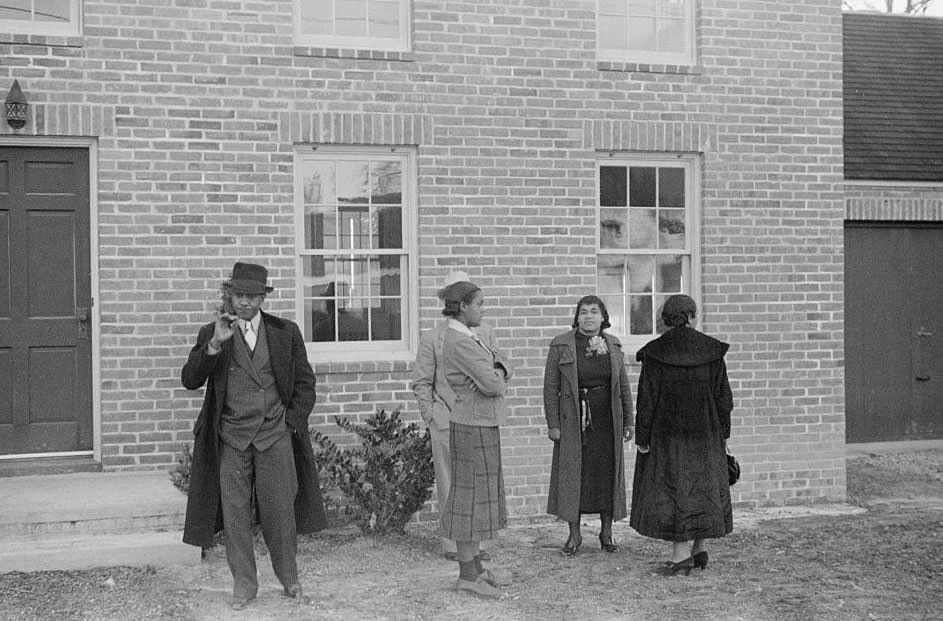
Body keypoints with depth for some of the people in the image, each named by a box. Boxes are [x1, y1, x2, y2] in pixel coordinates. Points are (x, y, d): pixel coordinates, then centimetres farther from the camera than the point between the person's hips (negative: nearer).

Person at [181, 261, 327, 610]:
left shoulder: (286, 332, 6)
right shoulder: (211, 333, 6)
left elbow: (305, 382, 11)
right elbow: (190, 380, -5)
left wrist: (292, 424, 1)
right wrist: (215, 343, -17)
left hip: (275, 435, 0)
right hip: (231, 437, 0)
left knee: (279, 510, 1)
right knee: (234, 512, 2)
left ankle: (289, 578, 19)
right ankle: (244, 584, 14)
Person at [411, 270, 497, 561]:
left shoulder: (486, 333, 12)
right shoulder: (432, 337, 5)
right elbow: (421, 382, 4)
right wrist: (430, 416, -2)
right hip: (446, 419, -2)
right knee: (450, 484, 1)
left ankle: (479, 543, 10)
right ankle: (453, 544, 9)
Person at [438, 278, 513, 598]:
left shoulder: (468, 338, 14)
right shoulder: (459, 342, -19)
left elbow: (502, 364, 11)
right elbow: (492, 385, -23)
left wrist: (497, 371, -11)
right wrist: (497, 378, -1)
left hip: (483, 424, 10)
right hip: (473, 425, -10)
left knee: (482, 493, 14)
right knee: (471, 493, -3)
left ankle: (476, 567, 23)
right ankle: (467, 575, 6)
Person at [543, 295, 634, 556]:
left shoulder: (613, 345, 6)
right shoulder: (561, 345, -3)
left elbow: (623, 386, 9)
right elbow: (550, 386, -3)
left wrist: (628, 422, 6)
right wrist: (552, 424, -8)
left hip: (607, 418, 2)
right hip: (574, 418, -2)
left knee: (607, 473, 7)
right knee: (573, 473, 2)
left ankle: (607, 532, 20)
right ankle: (574, 534, 13)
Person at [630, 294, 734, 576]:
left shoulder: (654, 353, -10)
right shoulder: (711, 350, -3)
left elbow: (646, 400, -10)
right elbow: (723, 396, -1)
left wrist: (642, 438, -3)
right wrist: (723, 435, 8)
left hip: (667, 434, -3)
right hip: (704, 433, 3)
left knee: (672, 489, 3)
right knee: (700, 487, 14)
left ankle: (682, 554, 0)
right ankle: (698, 549, 19)